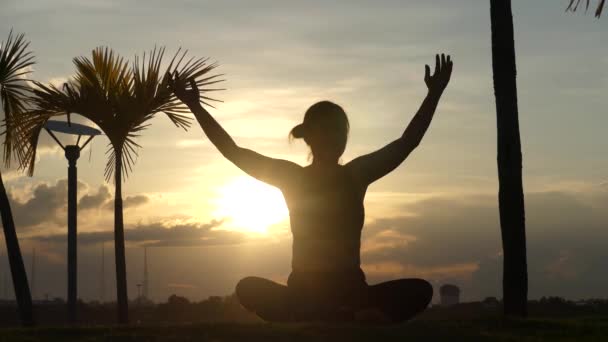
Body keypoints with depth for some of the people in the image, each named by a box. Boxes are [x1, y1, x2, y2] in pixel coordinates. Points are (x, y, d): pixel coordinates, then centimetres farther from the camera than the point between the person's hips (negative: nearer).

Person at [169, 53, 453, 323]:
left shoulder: (357, 174, 5)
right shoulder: (291, 176, 2)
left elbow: (407, 142, 1)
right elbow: (233, 151, -1)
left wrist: (434, 95, -9)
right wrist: (195, 106, -8)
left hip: (351, 290, 1)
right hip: (304, 292, -1)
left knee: (419, 291, -25)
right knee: (248, 288, -31)